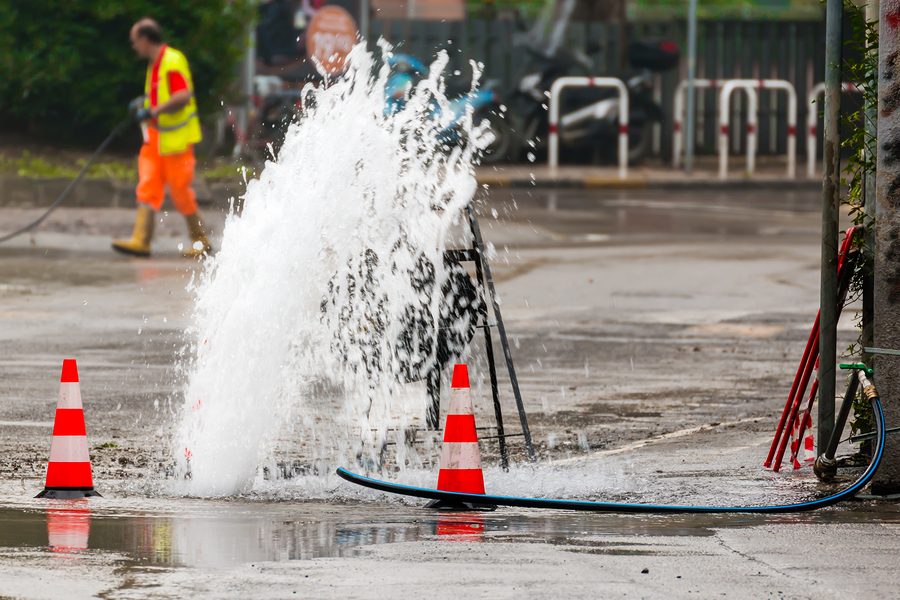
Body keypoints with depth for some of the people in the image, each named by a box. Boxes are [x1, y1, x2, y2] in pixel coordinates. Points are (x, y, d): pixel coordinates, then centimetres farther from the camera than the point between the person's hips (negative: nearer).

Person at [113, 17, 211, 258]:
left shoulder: (172, 61, -15)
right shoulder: (154, 64, 15)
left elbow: (183, 96, -24)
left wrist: (153, 112, -26)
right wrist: (144, 102, 12)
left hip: (176, 138, -9)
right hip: (155, 139, 9)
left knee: (181, 192, -1)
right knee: (147, 188, -3)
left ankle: (201, 240, 13)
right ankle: (141, 241, -10)